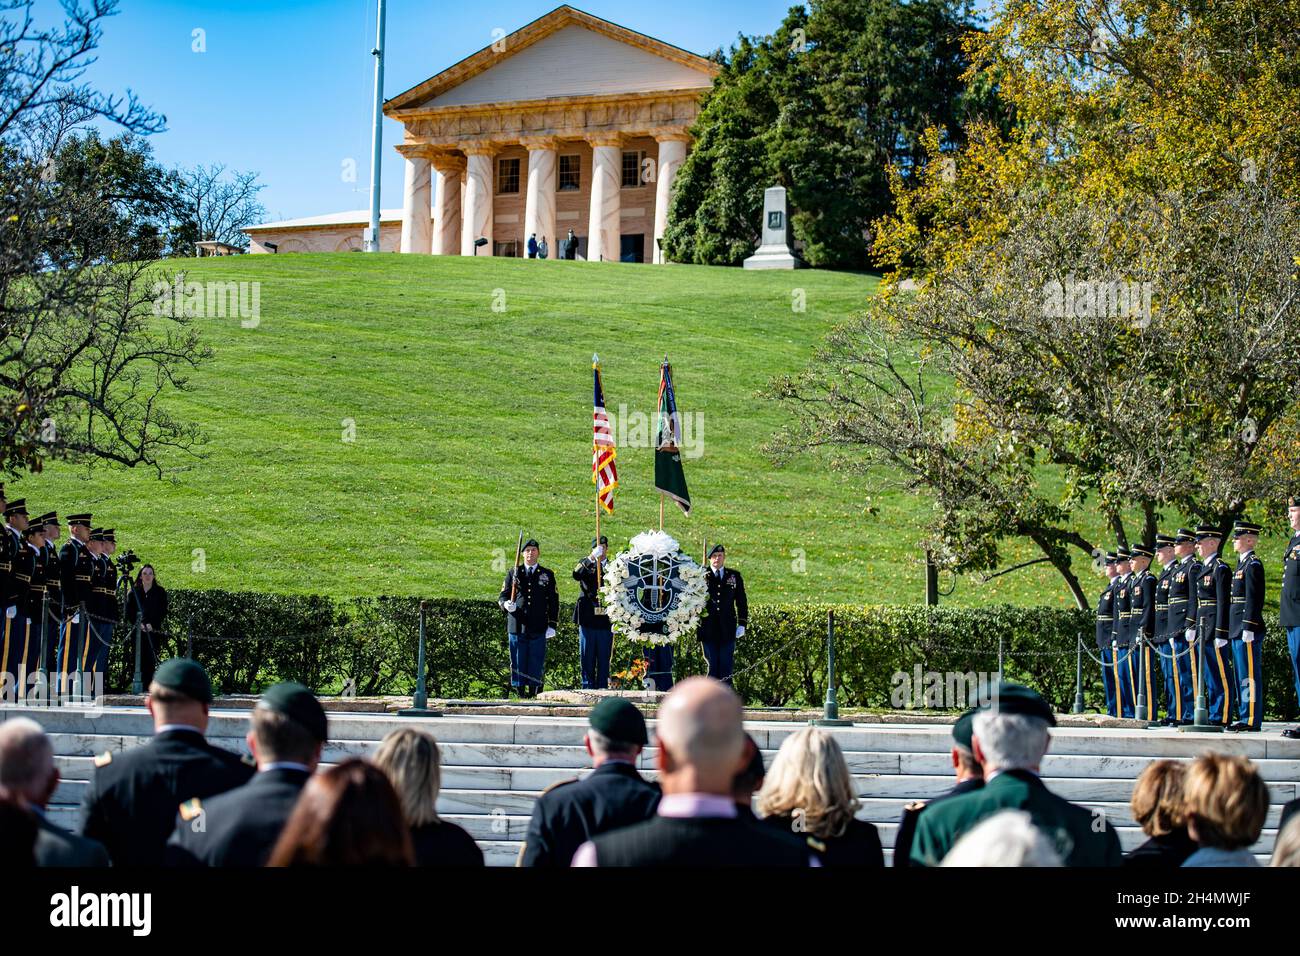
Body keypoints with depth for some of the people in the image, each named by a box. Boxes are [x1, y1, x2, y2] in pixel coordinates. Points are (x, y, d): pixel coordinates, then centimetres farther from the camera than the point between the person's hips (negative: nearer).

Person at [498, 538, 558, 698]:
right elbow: (503, 596, 12)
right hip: (517, 626, 0)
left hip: (538, 629, 0)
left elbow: (553, 601, 11)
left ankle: (534, 691, 4)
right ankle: (520, 691, 5)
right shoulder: (513, 573, 11)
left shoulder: (547, 575, 11)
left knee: (537, 661, -2)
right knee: (518, 661, 0)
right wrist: (506, 604, -12)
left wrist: (552, 625, 4)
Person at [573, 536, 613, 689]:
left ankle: (602, 687, 7)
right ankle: (588, 688, 5)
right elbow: (576, 575, -17)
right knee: (587, 658, 1)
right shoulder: (586, 564, 7)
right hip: (588, 619, -1)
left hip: (605, 619, 1)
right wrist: (591, 557, -29)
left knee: (604, 658, 2)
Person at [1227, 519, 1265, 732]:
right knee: (1242, 676, 12)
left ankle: (1252, 720, -9)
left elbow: (1253, 598, -18)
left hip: (1248, 630, -10)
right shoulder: (1243, 563, 19)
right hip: (1238, 629, 10)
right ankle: (1245, 717, 17)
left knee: (1250, 675, -9)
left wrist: (1248, 628, -22)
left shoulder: (1253, 564, -11)